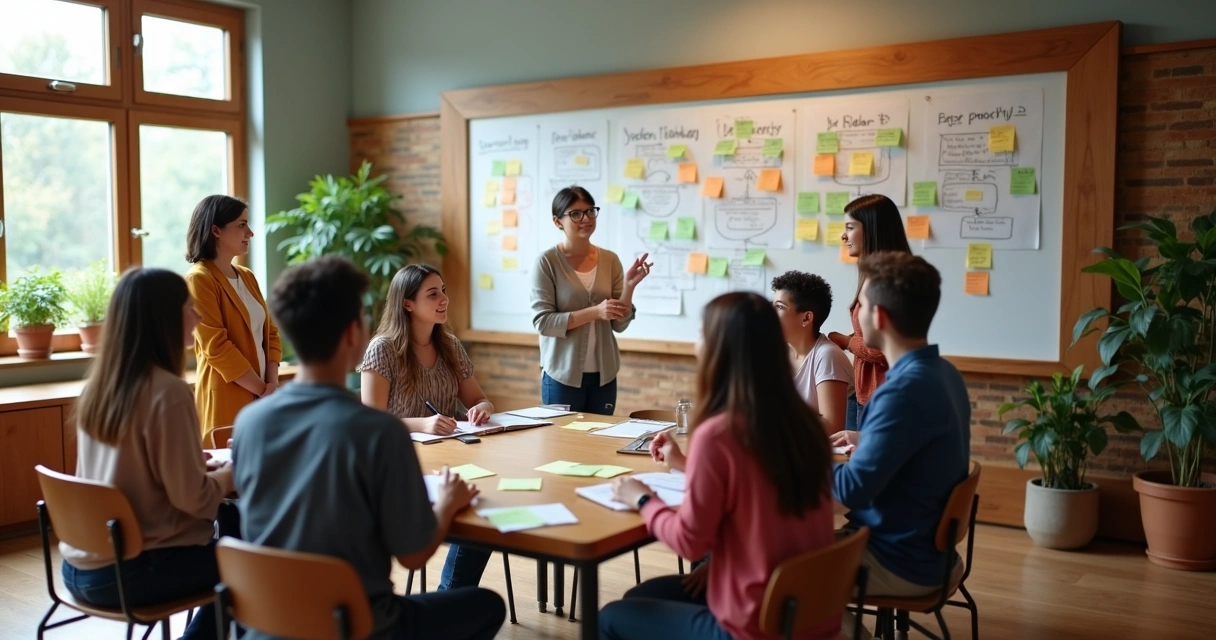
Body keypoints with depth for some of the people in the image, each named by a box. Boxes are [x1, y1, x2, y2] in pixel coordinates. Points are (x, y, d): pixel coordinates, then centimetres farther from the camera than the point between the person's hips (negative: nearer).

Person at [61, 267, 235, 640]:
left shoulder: (98, 385, 3)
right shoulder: (167, 392, -20)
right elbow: (193, 498, -19)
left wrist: (212, 468, 10)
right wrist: (233, 472, 0)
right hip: (129, 570, -7)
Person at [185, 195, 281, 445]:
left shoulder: (247, 277, 13)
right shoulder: (199, 279, -10)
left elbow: (269, 331, 12)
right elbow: (216, 348, -16)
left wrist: (272, 384, -3)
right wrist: (262, 389, -13)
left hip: (261, 398, 7)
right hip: (225, 400, -7)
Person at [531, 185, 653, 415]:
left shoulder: (610, 260, 3)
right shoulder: (547, 262, -8)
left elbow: (619, 324, 3)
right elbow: (542, 321, -13)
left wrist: (629, 286, -14)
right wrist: (594, 312, -21)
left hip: (604, 374, 4)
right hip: (563, 375, -4)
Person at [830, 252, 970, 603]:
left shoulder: (905, 390, -27)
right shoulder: (943, 373, 3)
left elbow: (852, 490, -26)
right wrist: (866, 441, 14)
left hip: (901, 563, -8)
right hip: (926, 547, 9)